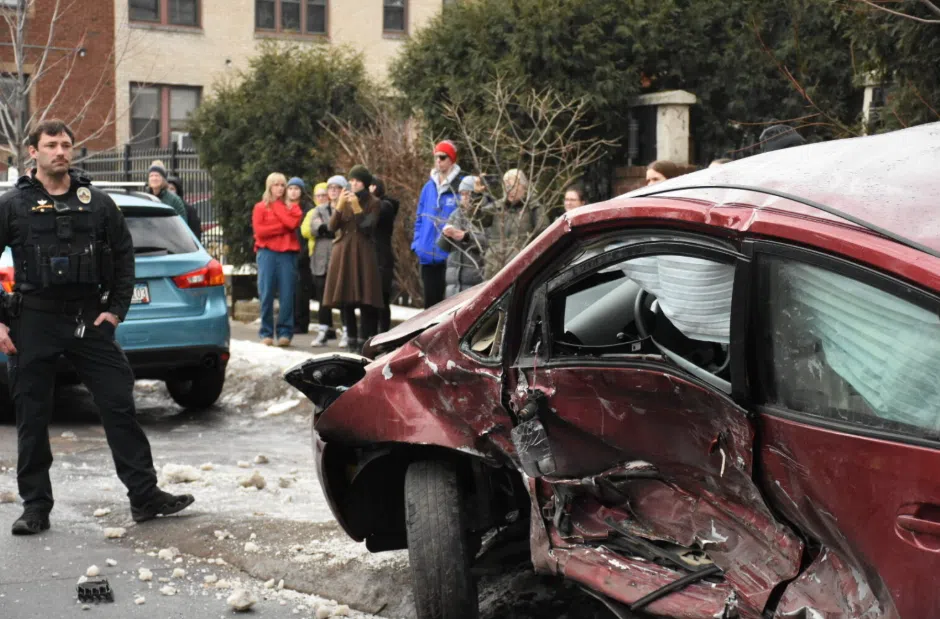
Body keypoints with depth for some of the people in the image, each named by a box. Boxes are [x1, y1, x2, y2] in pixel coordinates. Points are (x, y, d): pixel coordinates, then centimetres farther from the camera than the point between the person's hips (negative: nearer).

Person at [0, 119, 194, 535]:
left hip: (89, 318, 1)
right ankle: (35, 507, 15)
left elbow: (123, 256, 13)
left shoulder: (97, 203, 8)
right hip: (34, 321, -1)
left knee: (119, 406, -1)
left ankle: (145, 496, 6)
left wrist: (116, 310, 3)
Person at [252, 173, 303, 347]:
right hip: (267, 253, -1)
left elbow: (293, 223, -5)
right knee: (266, 293, -5)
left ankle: (285, 332, -1)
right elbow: (259, 230, -3)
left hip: (287, 253, 1)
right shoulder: (260, 207, 11)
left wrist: (277, 206, 1)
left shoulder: (292, 207, 16)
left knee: (287, 294, -6)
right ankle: (266, 333, 1)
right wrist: (283, 227, -3)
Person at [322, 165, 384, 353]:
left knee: (365, 299, -9)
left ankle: (364, 342, -7)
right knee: (345, 298, 2)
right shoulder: (344, 199, 12)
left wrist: (356, 207, -17)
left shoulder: (373, 202, 2)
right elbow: (332, 227, 2)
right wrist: (340, 205, -11)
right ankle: (352, 340, 10)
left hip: (363, 254, -3)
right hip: (343, 253, 4)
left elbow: (367, 228, -9)